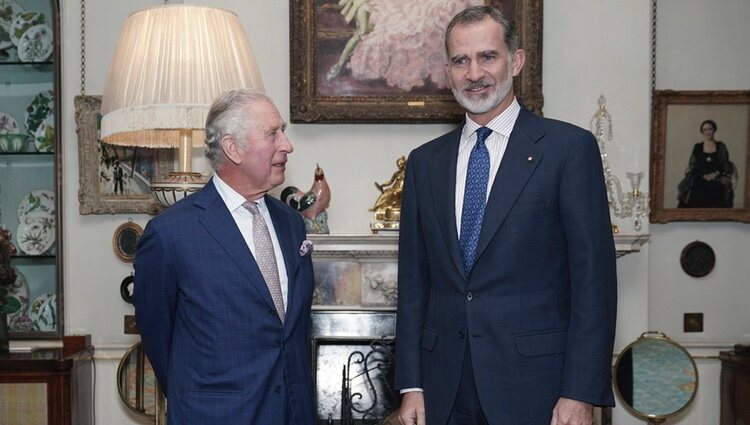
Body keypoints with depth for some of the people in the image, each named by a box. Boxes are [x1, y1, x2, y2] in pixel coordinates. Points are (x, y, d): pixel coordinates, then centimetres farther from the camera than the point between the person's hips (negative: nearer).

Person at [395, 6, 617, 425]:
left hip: (535, 387, -3)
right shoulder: (425, 162, 8)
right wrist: (411, 385, 5)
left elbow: (594, 276, -8)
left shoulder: (570, 147, -4)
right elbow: (413, 281, 9)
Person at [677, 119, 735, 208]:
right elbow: (692, 166, 8)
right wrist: (703, 175, -7)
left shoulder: (721, 147, 11)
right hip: (700, 180, 0)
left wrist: (716, 173, -7)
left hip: (717, 180, 0)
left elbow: (726, 166, 10)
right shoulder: (697, 147, 11)